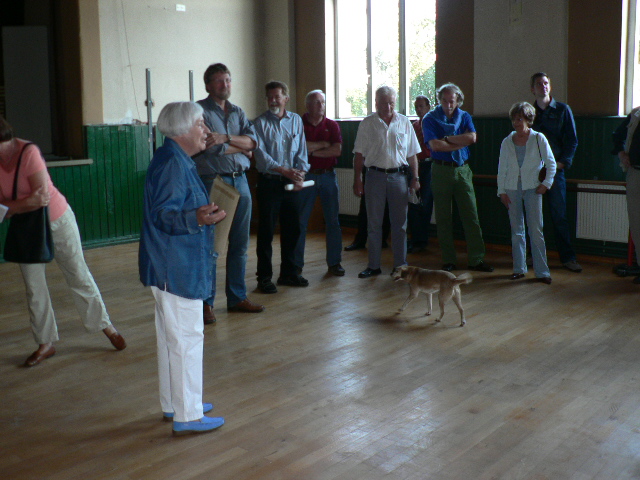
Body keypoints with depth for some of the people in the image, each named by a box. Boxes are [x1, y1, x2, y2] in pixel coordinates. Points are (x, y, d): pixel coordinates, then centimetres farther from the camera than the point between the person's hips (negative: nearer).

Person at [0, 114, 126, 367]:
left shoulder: (28, 152, -25)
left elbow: (43, 198, -28)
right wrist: (28, 202, -28)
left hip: (56, 221, -5)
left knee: (78, 276, 6)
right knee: (33, 287, 6)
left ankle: (106, 326, 23)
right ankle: (45, 343, 19)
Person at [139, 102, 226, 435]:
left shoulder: (177, 160, 14)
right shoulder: (172, 163, -19)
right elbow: (163, 215, -26)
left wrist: (207, 213, 37)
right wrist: (198, 218, -41)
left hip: (170, 267, 11)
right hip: (177, 268, -11)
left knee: (172, 336, 18)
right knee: (187, 338, -3)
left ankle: (173, 404, 31)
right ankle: (187, 416, 6)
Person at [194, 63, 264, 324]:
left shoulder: (238, 112, 16)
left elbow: (252, 140, 0)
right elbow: (211, 148, -15)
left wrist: (225, 139, -15)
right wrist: (240, 146, -2)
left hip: (240, 180, 6)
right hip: (213, 182, -6)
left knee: (240, 244, 11)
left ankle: (237, 297, 22)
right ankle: (206, 302, 7)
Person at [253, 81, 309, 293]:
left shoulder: (296, 120, 11)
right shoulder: (261, 122, -3)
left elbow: (301, 150, 9)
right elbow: (261, 154, -11)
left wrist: (300, 174, -8)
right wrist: (285, 170, -21)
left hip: (291, 184, 5)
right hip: (269, 182, -4)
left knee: (292, 228, 10)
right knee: (266, 230, -1)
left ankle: (289, 273, 24)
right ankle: (264, 277, 7)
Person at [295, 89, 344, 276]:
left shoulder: (332, 125, 8)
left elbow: (337, 150, -5)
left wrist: (312, 150, -7)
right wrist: (323, 144, -5)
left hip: (328, 176, 2)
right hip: (306, 176, -2)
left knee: (332, 220, 4)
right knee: (300, 221, 0)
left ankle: (334, 262, 13)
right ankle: (296, 263, 7)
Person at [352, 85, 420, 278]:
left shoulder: (404, 123, 7)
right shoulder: (367, 124, 3)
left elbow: (412, 154, 9)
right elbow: (359, 155, 2)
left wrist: (415, 177, 2)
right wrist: (357, 180, -4)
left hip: (398, 176, 1)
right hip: (375, 176, -1)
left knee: (400, 224, 5)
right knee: (374, 224, 5)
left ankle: (400, 265, 14)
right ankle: (373, 265, 14)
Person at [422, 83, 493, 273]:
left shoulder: (464, 116, 9)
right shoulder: (430, 118, 0)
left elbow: (472, 138, -10)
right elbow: (434, 145, -15)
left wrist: (447, 139, -11)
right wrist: (461, 142, -9)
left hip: (462, 170, 2)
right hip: (441, 170, -2)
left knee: (471, 215, 0)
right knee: (443, 218, 3)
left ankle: (476, 259, 5)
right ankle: (448, 261, 12)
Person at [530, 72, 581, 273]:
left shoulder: (562, 110, 6)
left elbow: (572, 140, 3)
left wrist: (562, 162, -8)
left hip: (555, 169, -2)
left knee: (559, 215, -3)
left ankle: (567, 257, 4)